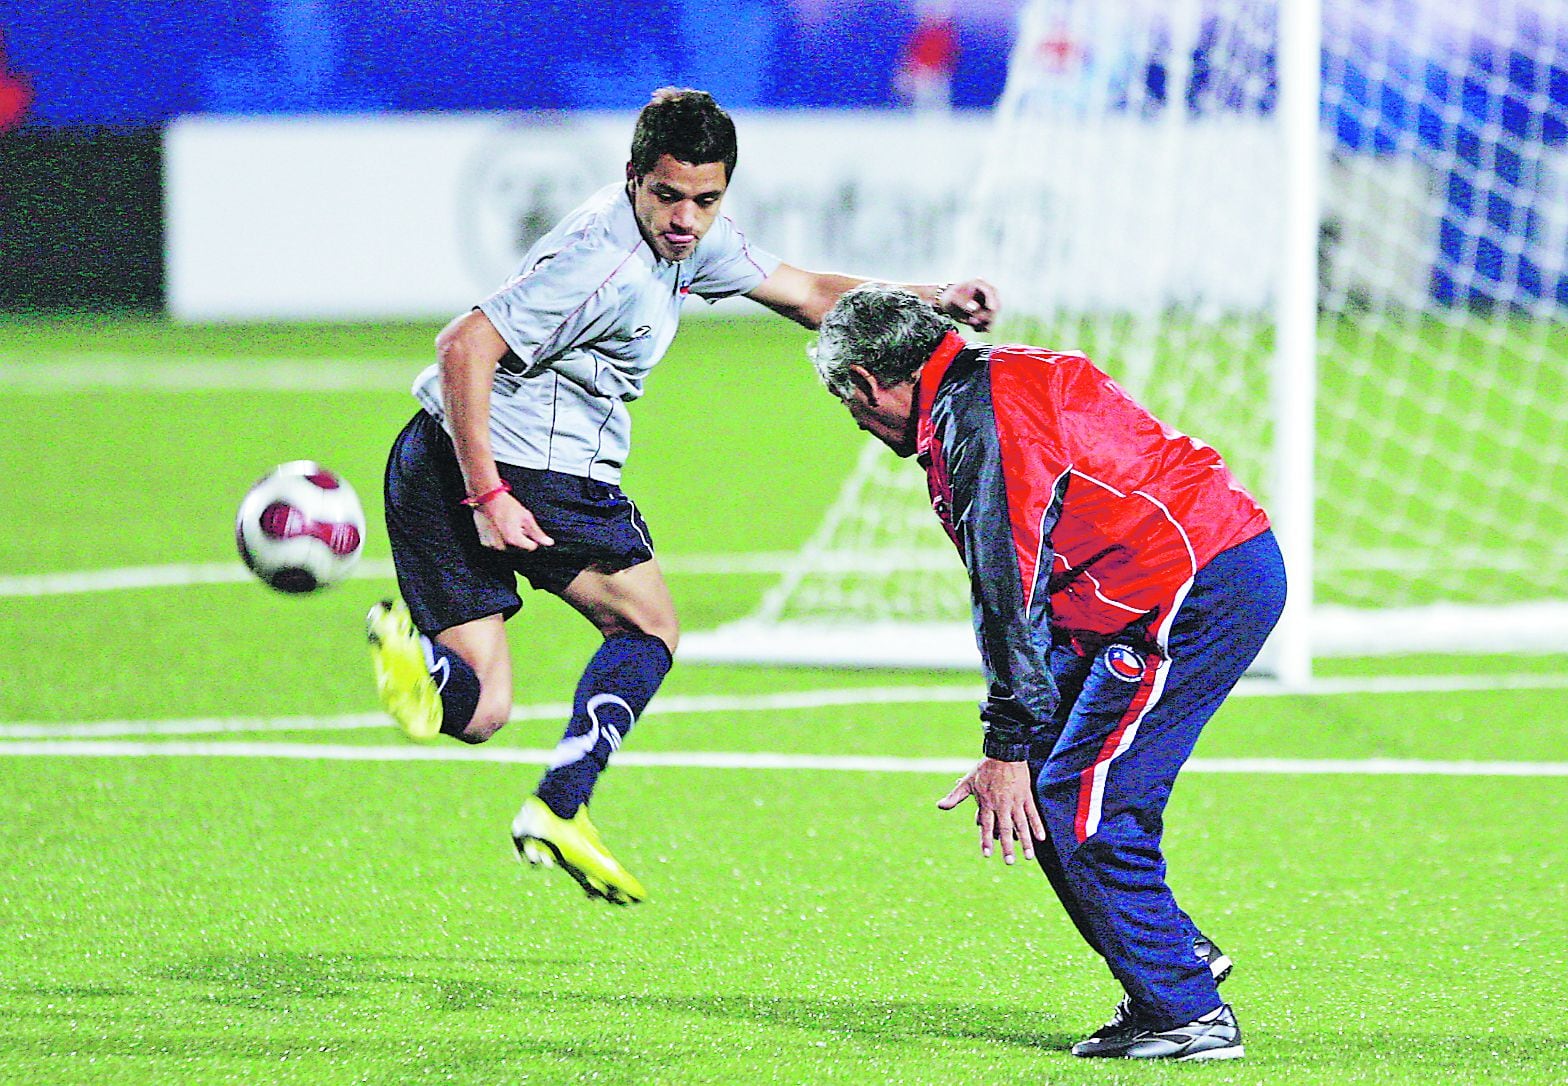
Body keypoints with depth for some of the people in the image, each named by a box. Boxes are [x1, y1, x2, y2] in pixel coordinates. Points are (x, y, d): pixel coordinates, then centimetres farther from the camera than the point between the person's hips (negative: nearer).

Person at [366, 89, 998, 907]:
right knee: (648, 627, 12)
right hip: (529, 468, -8)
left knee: (476, 711, 3)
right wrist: (487, 496, -28)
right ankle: (558, 812, 3)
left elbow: (805, 293, 22)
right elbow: (464, 349, -26)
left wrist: (931, 300, 9)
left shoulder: (692, 238, 10)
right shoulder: (607, 263, -21)